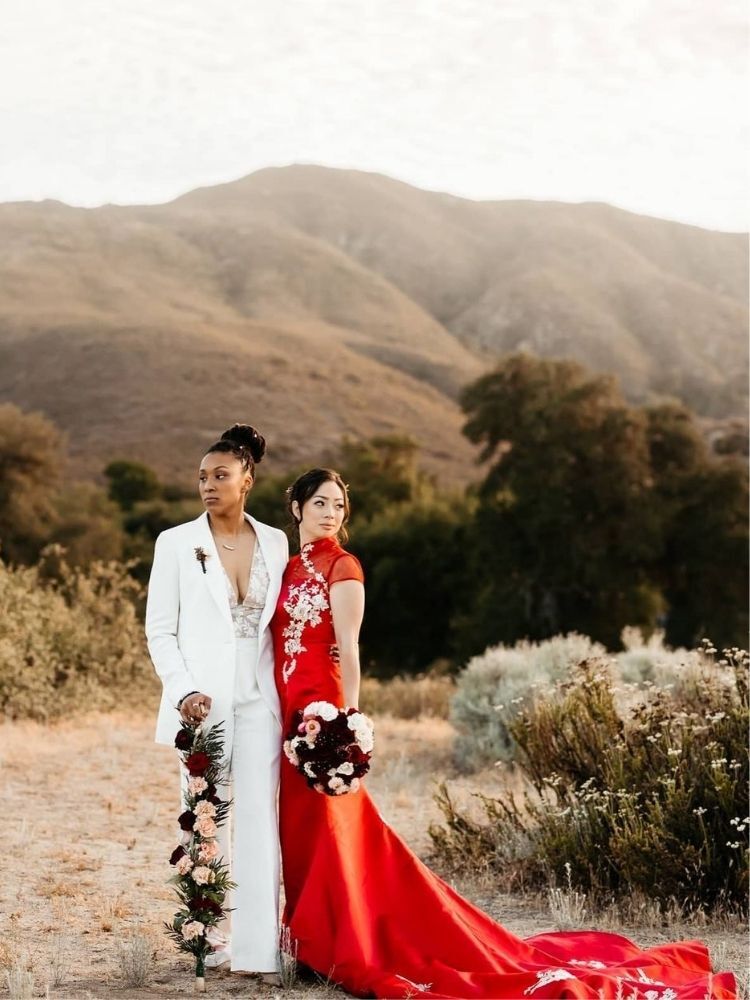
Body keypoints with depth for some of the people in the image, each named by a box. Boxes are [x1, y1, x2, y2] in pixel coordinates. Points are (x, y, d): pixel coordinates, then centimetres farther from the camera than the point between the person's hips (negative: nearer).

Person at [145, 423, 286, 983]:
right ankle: (213, 936, 16)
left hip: (259, 699, 1)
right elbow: (160, 629, 1)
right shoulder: (177, 543, 1)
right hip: (202, 700, -1)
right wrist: (183, 691, -11)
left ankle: (258, 949, -2)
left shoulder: (275, 542, 8)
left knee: (259, 819, -3)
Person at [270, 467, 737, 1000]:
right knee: (302, 833, 9)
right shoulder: (290, 567, 16)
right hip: (287, 714, 7)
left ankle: (355, 951, 2)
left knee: (331, 831, -6)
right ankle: (321, 944, 16)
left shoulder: (341, 566, -5)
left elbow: (348, 650, -13)